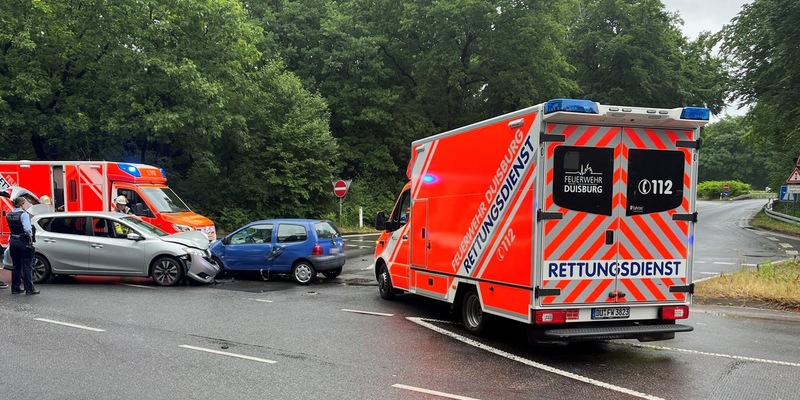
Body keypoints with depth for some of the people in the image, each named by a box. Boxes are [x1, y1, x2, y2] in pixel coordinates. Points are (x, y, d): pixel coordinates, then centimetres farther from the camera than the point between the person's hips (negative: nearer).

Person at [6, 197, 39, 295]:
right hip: (23, 242, -7)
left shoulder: (8, 215, 7)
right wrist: (30, 236, -9)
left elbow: (11, 228, 5)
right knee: (27, 266, -1)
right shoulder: (24, 214, -16)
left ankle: (15, 288, 19)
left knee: (16, 266, 15)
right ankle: (29, 289, 0)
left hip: (13, 242, 7)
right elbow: (27, 229, -25)